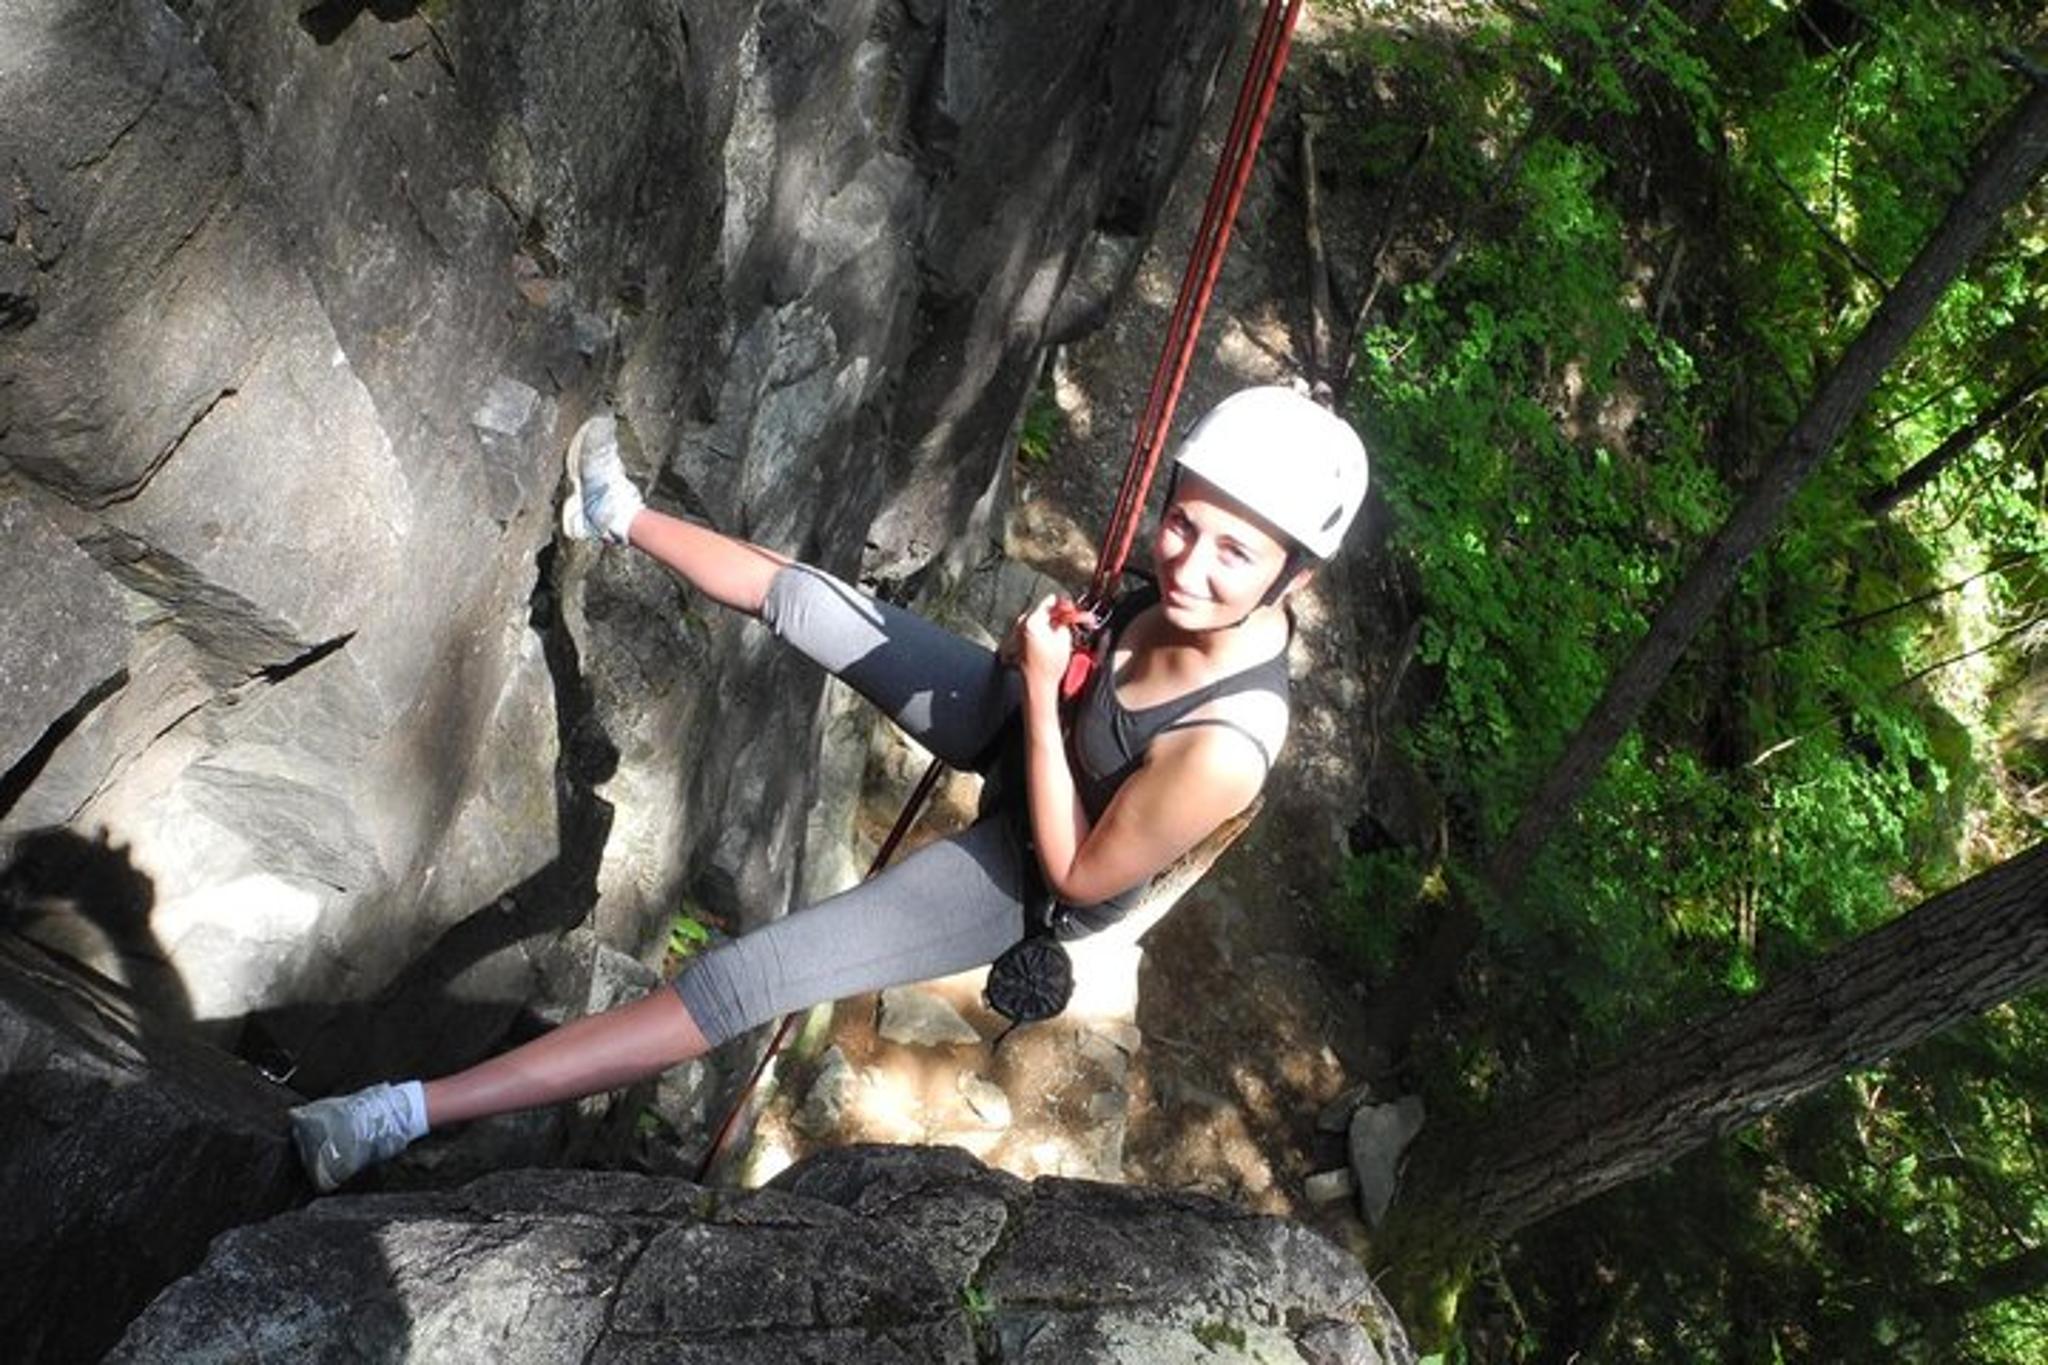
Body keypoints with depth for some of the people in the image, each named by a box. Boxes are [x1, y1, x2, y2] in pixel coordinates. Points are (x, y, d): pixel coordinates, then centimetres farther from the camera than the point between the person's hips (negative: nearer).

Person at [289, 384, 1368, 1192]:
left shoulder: (1224, 749, -42)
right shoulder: (1199, 596, -21)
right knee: (807, 600, 11)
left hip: (1022, 877, -6)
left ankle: (412, 1113, -5)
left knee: (740, 978, -13)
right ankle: (622, 518, 41)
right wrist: (1056, 651, -13)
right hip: (1020, 729, 7)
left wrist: (1042, 690, -29)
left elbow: (1079, 875, -26)